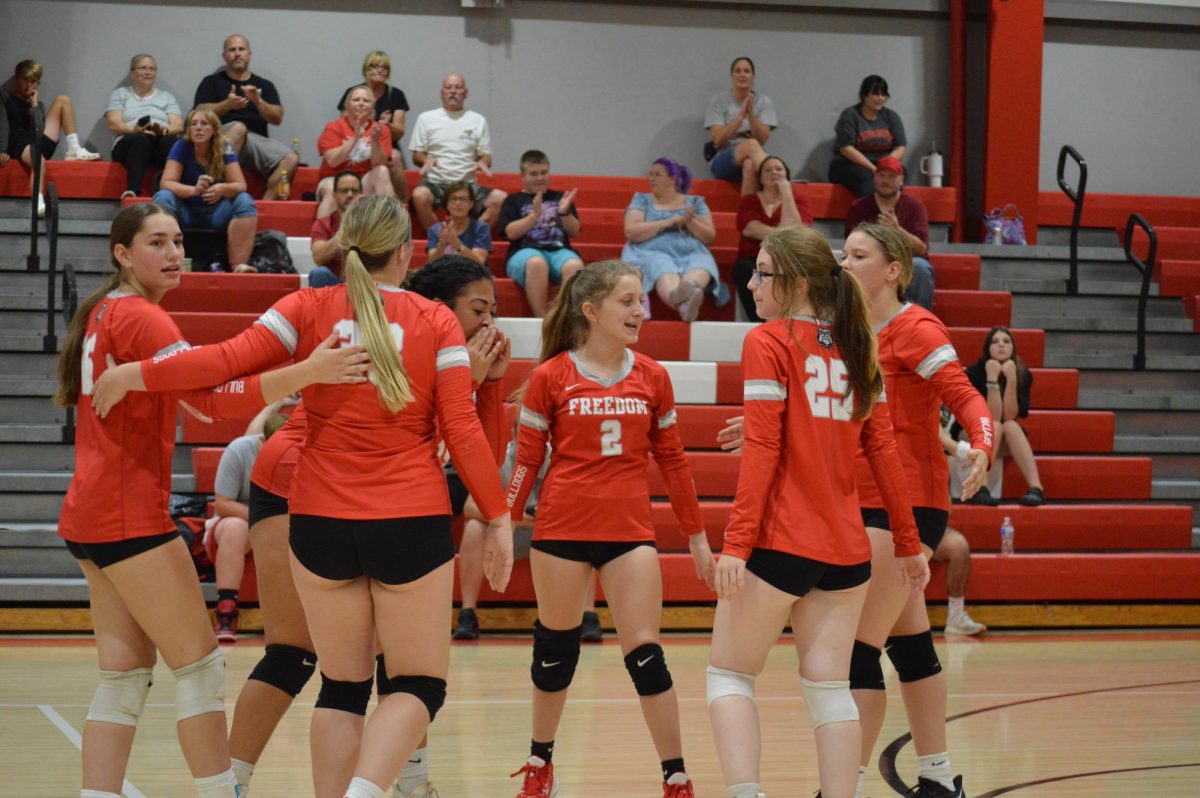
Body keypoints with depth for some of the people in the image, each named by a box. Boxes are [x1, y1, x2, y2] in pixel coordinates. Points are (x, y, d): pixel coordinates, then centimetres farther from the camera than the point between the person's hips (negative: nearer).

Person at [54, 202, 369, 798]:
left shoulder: (104, 313, 14)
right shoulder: (141, 318, -14)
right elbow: (210, 395, -29)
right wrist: (307, 372, -40)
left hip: (92, 512, 9)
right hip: (130, 515, -9)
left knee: (127, 674, 7)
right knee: (200, 664, -5)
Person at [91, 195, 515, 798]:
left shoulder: (310, 308, 2)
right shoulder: (437, 322, 1)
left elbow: (230, 360, -10)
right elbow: (462, 430, -4)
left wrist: (135, 375, -2)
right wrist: (498, 518, 2)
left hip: (321, 521, 2)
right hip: (411, 522, -2)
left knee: (342, 686, 13)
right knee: (419, 685, 6)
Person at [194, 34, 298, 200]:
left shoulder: (264, 85, 22)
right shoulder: (212, 82, 17)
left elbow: (277, 118, 10)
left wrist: (258, 101, -7)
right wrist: (227, 105, -12)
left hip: (257, 139, 3)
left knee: (291, 159, -26)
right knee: (238, 127, -39)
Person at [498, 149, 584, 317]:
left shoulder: (559, 198, 24)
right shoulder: (513, 201, 18)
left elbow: (575, 232, 16)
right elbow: (511, 232, 2)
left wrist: (565, 212, -4)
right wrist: (535, 214, -10)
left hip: (559, 251, 2)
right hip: (526, 251, -2)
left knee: (575, 266, -36)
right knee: (536, 263, -41)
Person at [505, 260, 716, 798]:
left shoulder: (652, 377, 5)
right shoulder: (550, 377, -2)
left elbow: (671, 460, 11)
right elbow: (526, 459, 3)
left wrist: (697, 537, 13)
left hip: (630, 531, 1)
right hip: (561, 528, -1)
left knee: (645, 654, -5)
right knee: (555, 651, 11)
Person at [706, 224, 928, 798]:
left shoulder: (768, 343, -7)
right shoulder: (853, 348, 11)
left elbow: (761, 450, -14)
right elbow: (883, 452, 11)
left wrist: (736, 544, -15)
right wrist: (907, 544, 16)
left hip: (779, 542, -5)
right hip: (846, 549, 6)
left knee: (729, 674, 6)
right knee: (829, 686, 9)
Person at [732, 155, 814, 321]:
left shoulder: (800, 199, 14)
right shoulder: (749, 201, 18)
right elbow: (750, 229, -3)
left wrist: (786, 194, -2)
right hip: (755, 259, 1)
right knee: (744, 268, -35)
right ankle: (760, 322, -39)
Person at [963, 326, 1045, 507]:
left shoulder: (1024, 375, -11)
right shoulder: (974, 372, -19)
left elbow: (1010, 416, -22)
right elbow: (993, 418, -27)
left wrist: (1011, 379, -30)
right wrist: (992, 379, -33)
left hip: (1007, 443, 2)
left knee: (1010, 426, -31)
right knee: (994, 426, -33)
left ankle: (1036, 488, -45)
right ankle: (980, 489, -47)